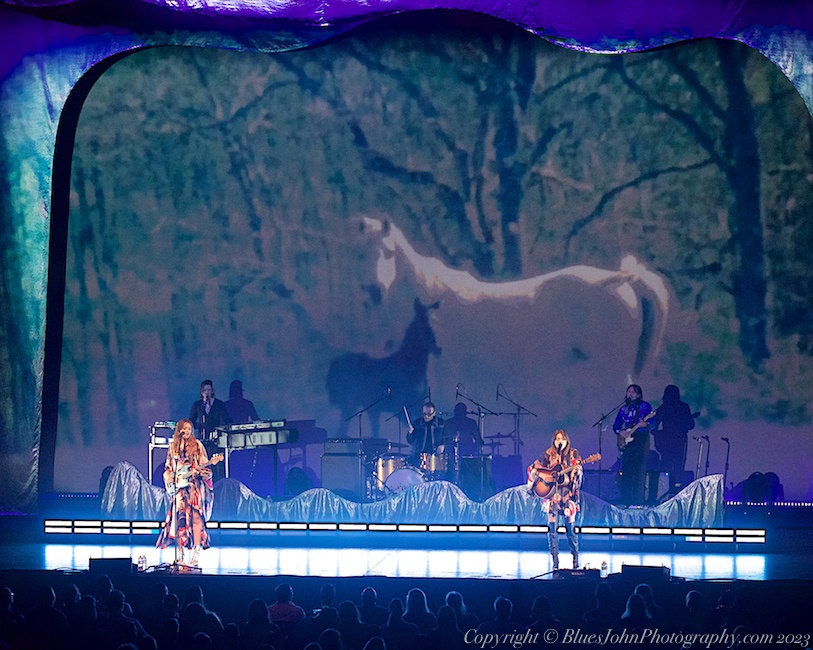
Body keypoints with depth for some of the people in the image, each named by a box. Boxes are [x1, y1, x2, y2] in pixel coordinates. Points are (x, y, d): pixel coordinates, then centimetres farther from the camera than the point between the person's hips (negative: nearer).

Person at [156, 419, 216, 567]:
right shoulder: (173, 446, 14)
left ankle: (196, 553, -15)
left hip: (195, 486, -3)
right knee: (179, 518, -3)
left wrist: (200, 471, -19)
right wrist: (168, 476, 2)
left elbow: (205, 465, 2)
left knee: (196, 516, -13)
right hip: (179, 487, 3)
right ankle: (180, 556, -1)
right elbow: (168, 467, 21)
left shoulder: (197, 445, 4)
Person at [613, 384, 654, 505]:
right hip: (627, 441, 5)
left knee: (639, 471, -11)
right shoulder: (623, 409, 18)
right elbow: (616, 425, 17)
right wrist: (620, 432, -2)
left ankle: (637, 501, -14)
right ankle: (626, 501, 3)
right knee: (626, 472, 0)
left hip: (641, 440, -5)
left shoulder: (645, 406, 5)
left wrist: (643, 423, -21)